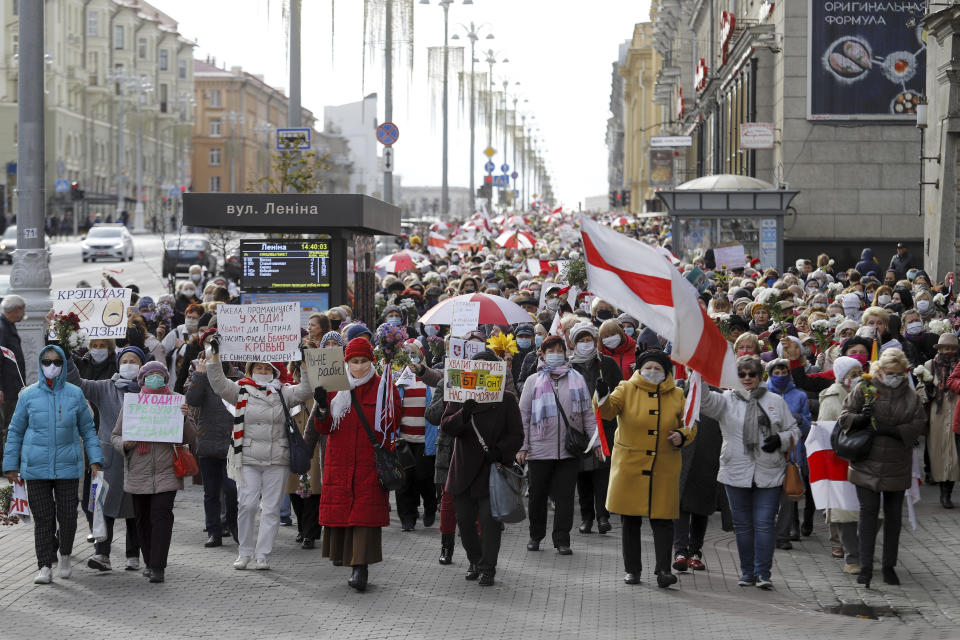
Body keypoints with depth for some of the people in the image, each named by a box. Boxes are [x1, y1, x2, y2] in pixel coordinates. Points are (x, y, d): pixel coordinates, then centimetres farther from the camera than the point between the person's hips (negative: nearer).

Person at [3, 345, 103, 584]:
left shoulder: (75, 394, 5)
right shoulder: (29, 395, 4)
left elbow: (88, 429, 11)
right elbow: (15, 432, 10)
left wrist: (95, 460, 3)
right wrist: (11, 465, 6)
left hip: (68, 466, 0)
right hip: (36, 468, 0)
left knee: (68, 517, 1)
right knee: (43, 518, -2)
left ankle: (65, 554, 28)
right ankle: (45, 566, 5)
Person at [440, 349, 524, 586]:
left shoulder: (507, 400, 2)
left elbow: (516, 434, 2)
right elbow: (446, 426, -5)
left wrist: (500, 451, -16)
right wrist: (464, 414, -24)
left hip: (492, 469, -3)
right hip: (464, 469, 3)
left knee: (490, 519, -8)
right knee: (465, 519, 7)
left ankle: (488, 567, 1)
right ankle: (475, 561, 27)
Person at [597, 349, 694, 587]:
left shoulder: (676, 396, 6)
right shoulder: (626, 390, 1)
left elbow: (690, 425, 14)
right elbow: (609, 410, -15)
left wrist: (682, 435, -7)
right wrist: (603, 397, -36)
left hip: (664, 468, 0)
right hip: (629, 466, 0)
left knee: (662, 519, -5)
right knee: (631, 520, 6)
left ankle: (663, 569, -4)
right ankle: (632, 569, 16)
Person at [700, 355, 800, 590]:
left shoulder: (776, 402, 9)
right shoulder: (727, 400, 5)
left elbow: (793, 431, 14)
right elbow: (705, 402, -13)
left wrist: (780, 440, -7)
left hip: (769, 474, -1)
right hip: (736, 473, 1)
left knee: (764, 524, -5)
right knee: (742, 525, 7)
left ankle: (763, 573, 0)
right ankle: (747, 572, 17)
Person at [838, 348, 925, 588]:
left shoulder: (911, 396, 6)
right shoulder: (865, 389, 0)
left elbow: (918, 425, -2)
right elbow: (844, 417, 0)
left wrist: (892, 430, -17)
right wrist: (861, 418, -21)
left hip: (897, 466, 2)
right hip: (867, 464, -2)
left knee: (894, 515, 8)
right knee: (868, 512, -5)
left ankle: (889, 566, 18)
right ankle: (865, 567, -2)